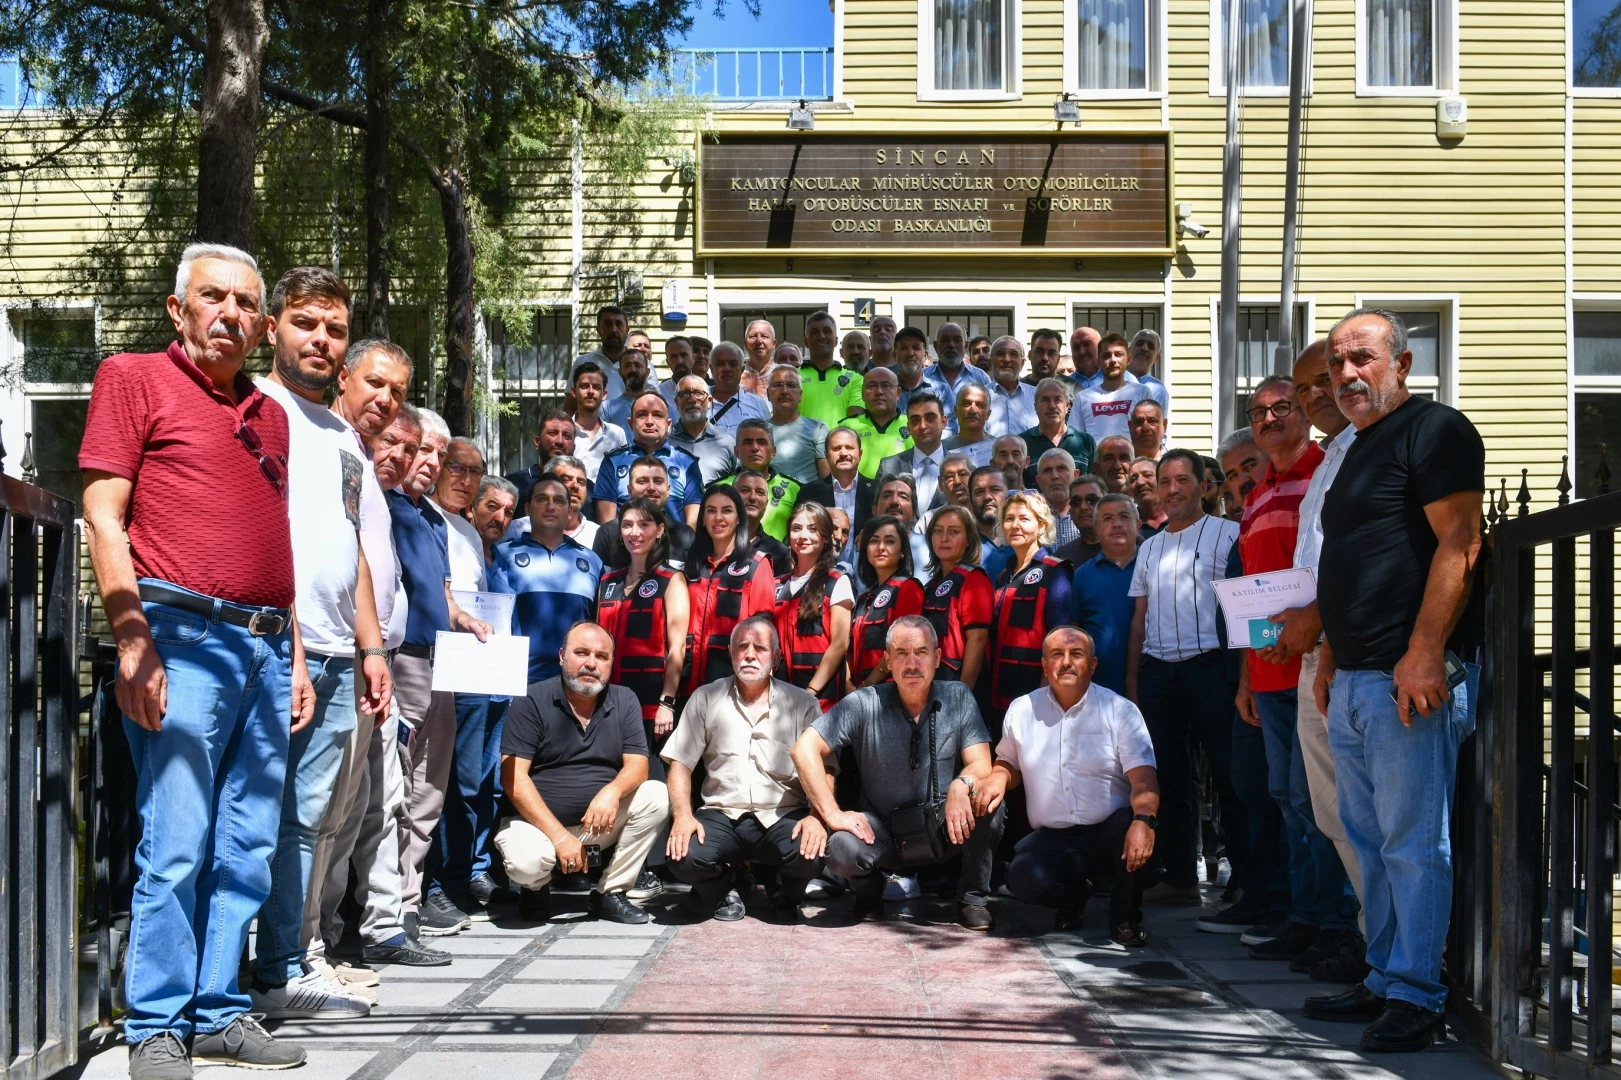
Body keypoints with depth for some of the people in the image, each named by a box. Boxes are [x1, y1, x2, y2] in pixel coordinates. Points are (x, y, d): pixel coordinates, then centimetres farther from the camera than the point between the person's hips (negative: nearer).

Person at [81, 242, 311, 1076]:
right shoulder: (134, 378, 4)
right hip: (181, 635, -6)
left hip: (265, 646, 6)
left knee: (247, 850, 7)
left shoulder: (269, 414, 21)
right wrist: (133, 640, -13)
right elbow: (103, 516, -4)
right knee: (176, 844, -6)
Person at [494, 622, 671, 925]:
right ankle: (536, 888, 6)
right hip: (538, 820, -3)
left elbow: (637, 765, -4)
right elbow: (513, 776, -14)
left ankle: (609, 893, -7)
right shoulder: (531, 701, -8)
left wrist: (612, 791, -29)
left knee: (656, 796, -19)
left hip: (601, 822, 4)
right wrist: (560, 836, -22)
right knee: (526, 861, -34)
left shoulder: (624, 701, 3)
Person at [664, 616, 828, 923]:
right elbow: (680, 763, 4)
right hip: (722, 816, 1)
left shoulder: (802, 703, 4)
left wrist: (817, 816, -19)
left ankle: (787, 897, 8)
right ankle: (721, 888, 9)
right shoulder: (705, 699, 6)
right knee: (684, 857, -30)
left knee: (811, 854, -32)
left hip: (782, 817, 0)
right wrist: (683, 815, -13)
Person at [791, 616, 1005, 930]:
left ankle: (973, 898, -3)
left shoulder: (959, 698, -5)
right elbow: (805, 749, -14)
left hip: (946, 832, 1)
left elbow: (981, 765, -12)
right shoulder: (864, 704, -10)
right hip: (884, 832, -1)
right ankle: (869, 891, 6)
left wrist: (962, 784, -36)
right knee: (842, 849, -32)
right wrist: (833, 814, -22)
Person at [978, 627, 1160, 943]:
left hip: (1109, 834, -1)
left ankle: (1126, 917, -9)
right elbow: (1009, 763, 21)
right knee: (1023, 878, -30)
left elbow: (1143, 778, -14)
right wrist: (997, 780, -5)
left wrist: (1143, 820, -35)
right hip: (1052, 840, 2)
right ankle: (1073, 893, 9)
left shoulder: (1120, 710, -2)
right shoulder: (1022, 710, 7)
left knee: (1133, 825, -36)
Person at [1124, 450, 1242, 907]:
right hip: (1157, 671, 6)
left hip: (1208, 665, -6)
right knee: (1169, 778, 8)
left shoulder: (1227, 534, 1)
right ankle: (1180, 877, 15)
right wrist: (1132, 679, 12)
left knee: (1228, 772, -4)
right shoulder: (1150, 548, 19)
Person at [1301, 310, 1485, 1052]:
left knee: (1412, 843, -5)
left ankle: (1417, 997, 3)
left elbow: (1458, 541, -17)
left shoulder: (1435, 431, -7)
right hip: (1353, 682, 9)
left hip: (1410, 678, -9)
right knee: (1371, 840, 13)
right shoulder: (1360, 449, 21)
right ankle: (1383, 982, 22)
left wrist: (1425, 652, -22)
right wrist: (1331, 657, 19)